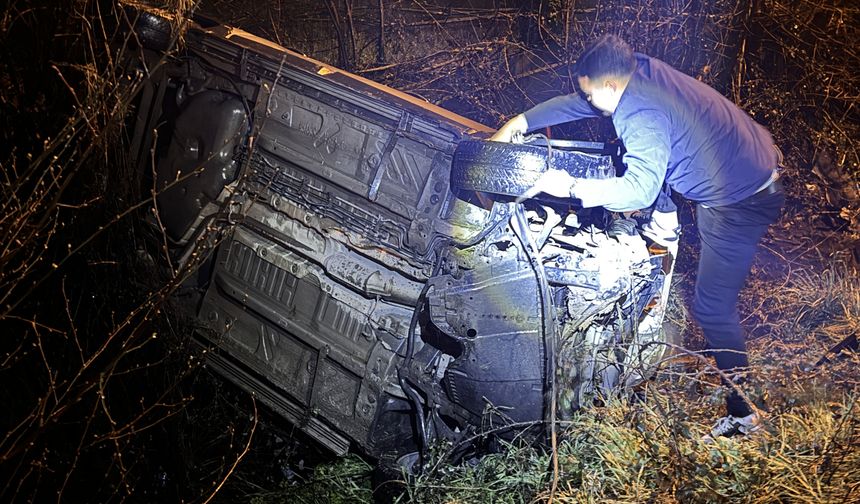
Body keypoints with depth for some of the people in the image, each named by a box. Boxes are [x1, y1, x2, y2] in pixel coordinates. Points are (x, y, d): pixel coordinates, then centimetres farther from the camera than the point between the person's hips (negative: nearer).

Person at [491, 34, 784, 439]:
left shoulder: (643, 117, -29)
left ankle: (744, 413, 9)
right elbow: (577, 103, 9)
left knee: (712, 308, -1)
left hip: (742, 201, -9)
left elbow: (639, 190, -37)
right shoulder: (643, 69, -1)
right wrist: (521, 121, 5)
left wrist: (571, 187, -32)